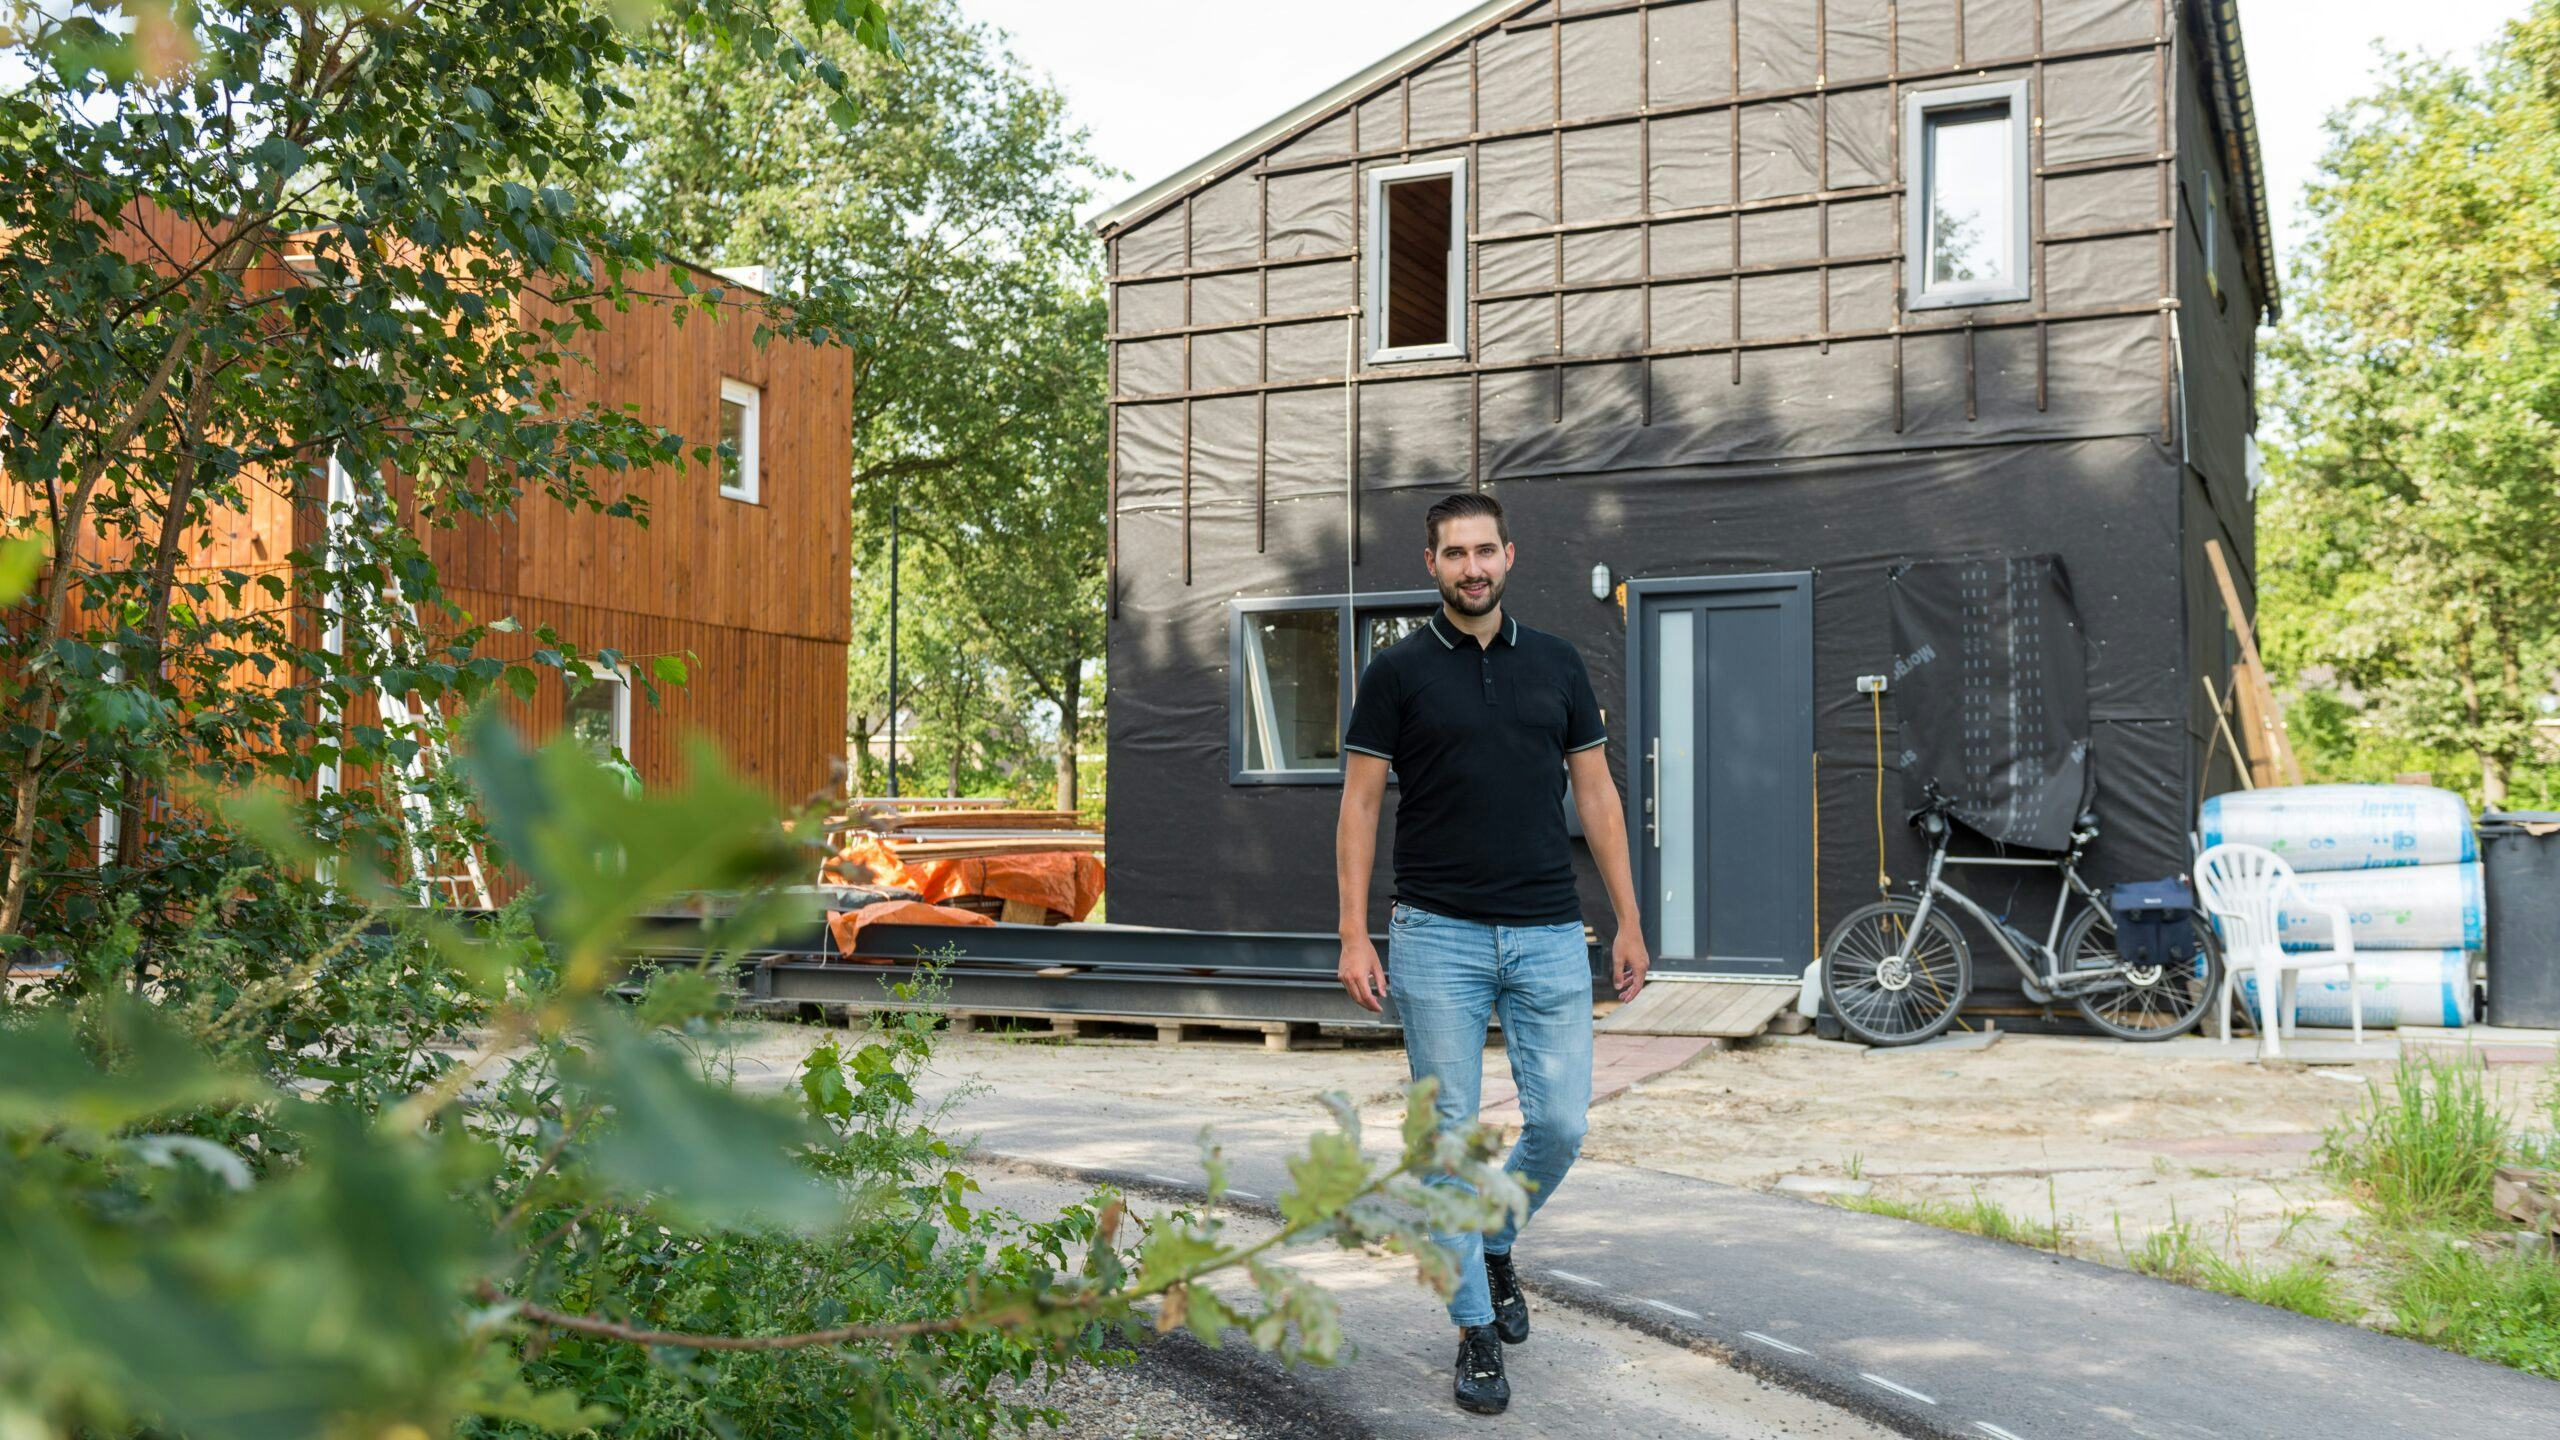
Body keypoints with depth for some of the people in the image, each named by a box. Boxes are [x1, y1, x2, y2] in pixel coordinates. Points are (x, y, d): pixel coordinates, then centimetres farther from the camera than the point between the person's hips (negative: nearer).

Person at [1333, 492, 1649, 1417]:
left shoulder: (1557, 664, 8)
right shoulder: (1398, 672, 0)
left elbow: (1595, 793, 11)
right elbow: (1359, 805, -1)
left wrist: (1629, 923, 7)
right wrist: (1354, 937, -8)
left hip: (1548, 936, 3)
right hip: (1438, 937, -2)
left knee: (1560, 1124, 1)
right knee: (1452, 1137, 1)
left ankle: (1493, 1243, 30)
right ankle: (1476, 1329, 14)